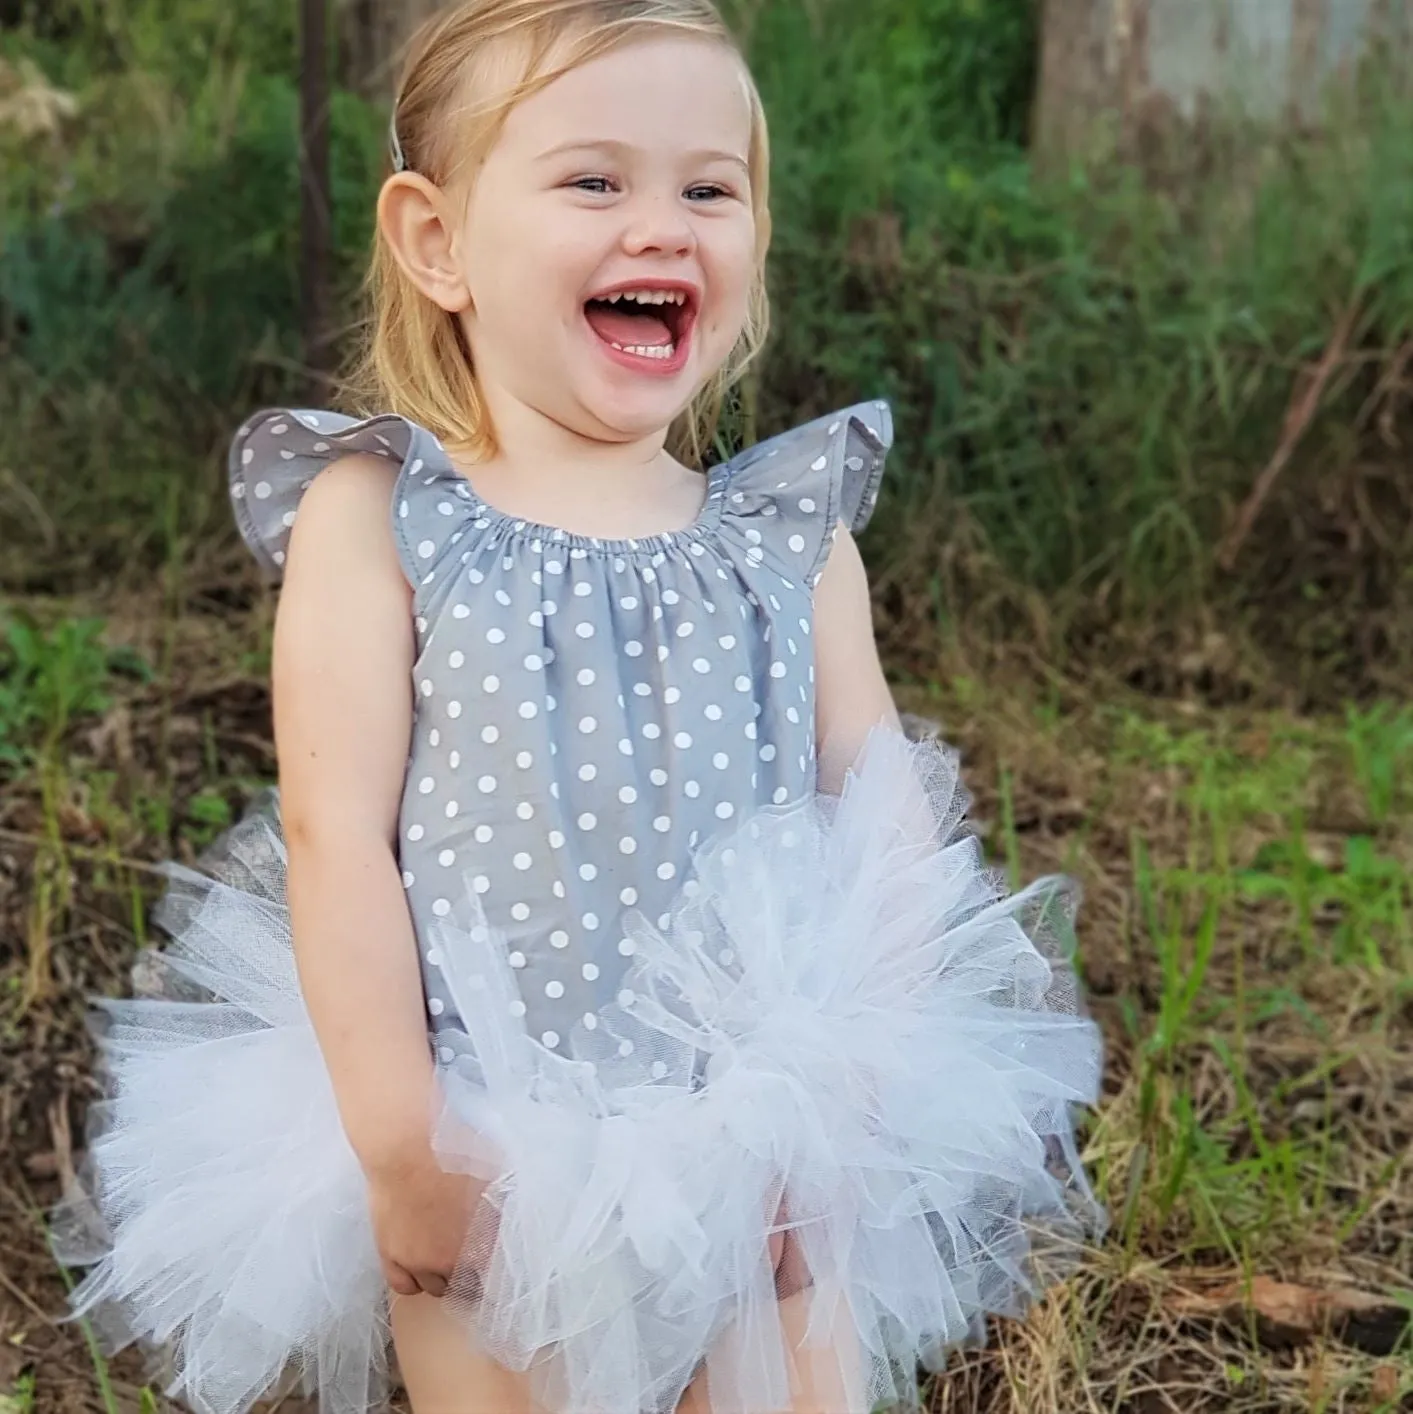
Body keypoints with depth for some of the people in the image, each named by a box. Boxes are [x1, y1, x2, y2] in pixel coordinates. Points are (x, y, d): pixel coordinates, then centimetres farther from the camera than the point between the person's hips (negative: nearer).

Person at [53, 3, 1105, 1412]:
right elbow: (335, 833, -10)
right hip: (492, 1171, -2)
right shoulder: (375, 519, -6)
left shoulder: (792, 539, 3)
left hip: (766, 1168, 2)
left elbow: (889, 819, 2)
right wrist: (399, 1139, -14)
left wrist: (854, 1089, -8)